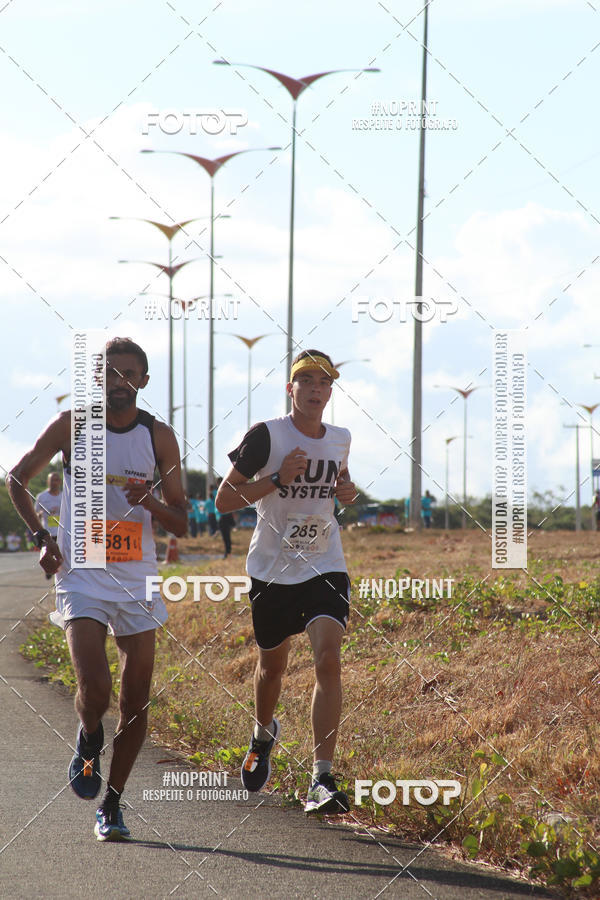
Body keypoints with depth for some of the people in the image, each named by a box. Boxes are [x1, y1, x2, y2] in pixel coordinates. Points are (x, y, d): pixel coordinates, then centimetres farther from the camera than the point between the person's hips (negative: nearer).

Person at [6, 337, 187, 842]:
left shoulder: (159, 437, 3)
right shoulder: (72, 425, -1)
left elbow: (181, 524, 6)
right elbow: (18, 479, 10)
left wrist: (151, 502, -14)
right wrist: (41, 537, -2)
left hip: (138, 580, 2)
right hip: (82, 577, -2)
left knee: (137, 700, 1)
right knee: (95, 687, -19)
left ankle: (111, 806, 17)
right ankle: (89, 745, 16)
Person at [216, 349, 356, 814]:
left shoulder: (340, 439, 5)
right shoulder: (267, 435, -9)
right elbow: (224, 499, -10)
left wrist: (349, 492, 2)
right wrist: (277, 479, -22)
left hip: (325, 567, 1)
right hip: (273, 569, -1)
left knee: (328, 659, -19)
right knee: (272, 665, 15)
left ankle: (323, 781, -22)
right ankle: (263, 736, 50)